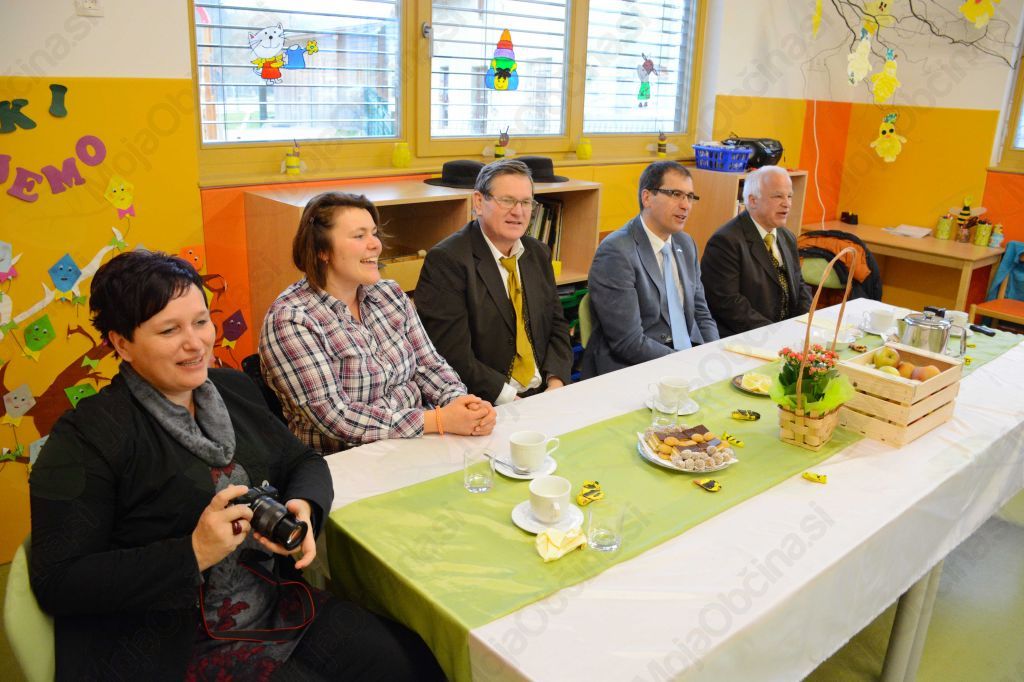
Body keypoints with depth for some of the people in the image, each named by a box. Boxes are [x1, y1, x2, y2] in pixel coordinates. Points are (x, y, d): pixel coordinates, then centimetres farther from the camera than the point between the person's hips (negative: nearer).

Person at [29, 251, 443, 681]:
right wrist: (193, 552, -24)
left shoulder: (234, 388, 6)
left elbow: (303, 462, 12)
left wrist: (303, 507, -11)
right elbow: (57, 583, -14)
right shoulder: (85, 437, -12)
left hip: (282, 610, 6)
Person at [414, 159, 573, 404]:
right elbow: (453, 354, -16)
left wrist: (556, 383, -3)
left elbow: (557, 327, 14)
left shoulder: (538, 253, 12)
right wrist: (510, 400, -18)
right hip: (485, 408, -5)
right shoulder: (446, 261, -11)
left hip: (545, 395, 6)